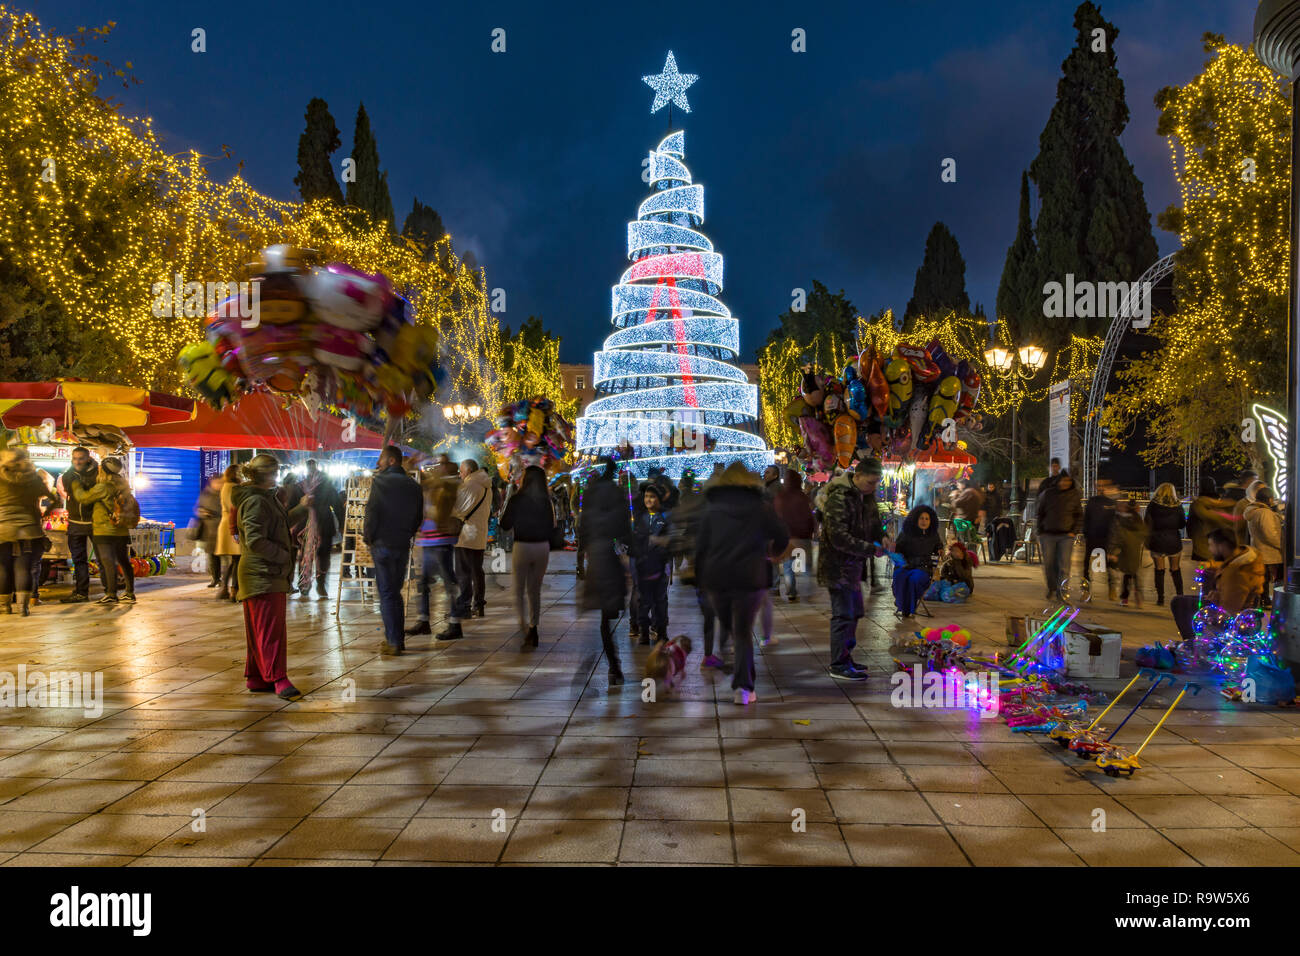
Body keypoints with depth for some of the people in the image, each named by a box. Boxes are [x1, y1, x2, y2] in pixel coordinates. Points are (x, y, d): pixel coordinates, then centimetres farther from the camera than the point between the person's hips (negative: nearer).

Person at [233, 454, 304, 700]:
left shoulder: (265, 498, 17)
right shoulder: (255, 501, -15)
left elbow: (279, 527, 31)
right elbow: (255, 541, -23)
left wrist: (301, 509, 29)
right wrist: (283, 555, -15)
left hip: (271, 574, 10)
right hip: (261, 575, -10)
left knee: (260, 630, 13)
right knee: (270, 628, -9)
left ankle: (256, 678, 18)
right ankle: (278, 679, -9)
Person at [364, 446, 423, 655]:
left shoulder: (381, 481, -9)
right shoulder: (413, 485, 9)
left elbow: (372, 512, -14)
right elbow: (419, 516, 10)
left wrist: (368, 536, -1)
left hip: (383, 544, -6)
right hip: (404, 545, 6)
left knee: (386, 593, -2)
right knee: (395, 592, 16)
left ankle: (393, 642, -3)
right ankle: (398, 638, 19)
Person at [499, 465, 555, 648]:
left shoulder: (516, 499, -11)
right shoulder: (546, 501, 0)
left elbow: (505, 525, -5)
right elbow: (551, 526, 8)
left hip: (522, 546, -3)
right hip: (543, 547, 3)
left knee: (519, 590, 7)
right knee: (535, 590, 16)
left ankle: (524, 627, -10)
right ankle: (533, 628, 14)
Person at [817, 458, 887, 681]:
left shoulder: (866, 496, 8)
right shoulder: (838, 498, -23)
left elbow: (874, 522, 16)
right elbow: (839, 538, -27)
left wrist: (882, 537, -7)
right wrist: (870, 549, -23)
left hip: (853, 564, 10)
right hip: (837, 565, -10)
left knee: (853, 612, 17)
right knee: (843, 614, -7)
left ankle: (845, 657, 30)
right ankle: (839, 665, 2)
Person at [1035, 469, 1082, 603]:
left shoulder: (1074, 494, 2)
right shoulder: (1047, 493, 2)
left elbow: (1079, 515, 9)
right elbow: (1038, 512, 10)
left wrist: (1074, 531, -2)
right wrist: (1040, 531, 4)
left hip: (1066, 535, -1)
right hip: (1048, 535, 1)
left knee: (1064, 564, -9)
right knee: (1048, 564, 6)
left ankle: (1060, 592, -5)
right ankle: (1051, 589, 23)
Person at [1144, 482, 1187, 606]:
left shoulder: (1153, 505, -6)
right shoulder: (1177, 506, -3)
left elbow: (1146, 523, -4)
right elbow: (1182, 525, 4)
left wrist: (1146, 540, 3)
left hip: (1157, 542, -1)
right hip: (1174, 542, 1)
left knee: (1159, 570, 4)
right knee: (1176, 570, 12)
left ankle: (1160, 598, 2)